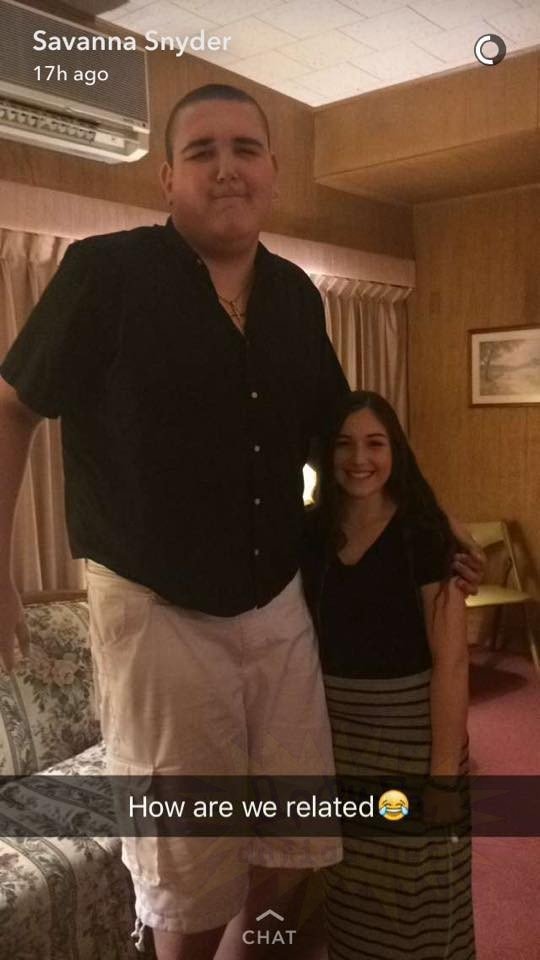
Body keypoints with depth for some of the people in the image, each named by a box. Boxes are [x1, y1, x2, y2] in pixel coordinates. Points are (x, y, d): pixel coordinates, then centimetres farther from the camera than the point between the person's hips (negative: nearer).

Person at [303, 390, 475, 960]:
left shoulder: (423, 533, -14)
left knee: (420, 895, 9)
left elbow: (451, 660, -16)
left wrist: (445, 774, -18)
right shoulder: (312, 533, 0)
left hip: (409, 727, -4)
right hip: (336, 729, 5)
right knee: (351, 887, 19)